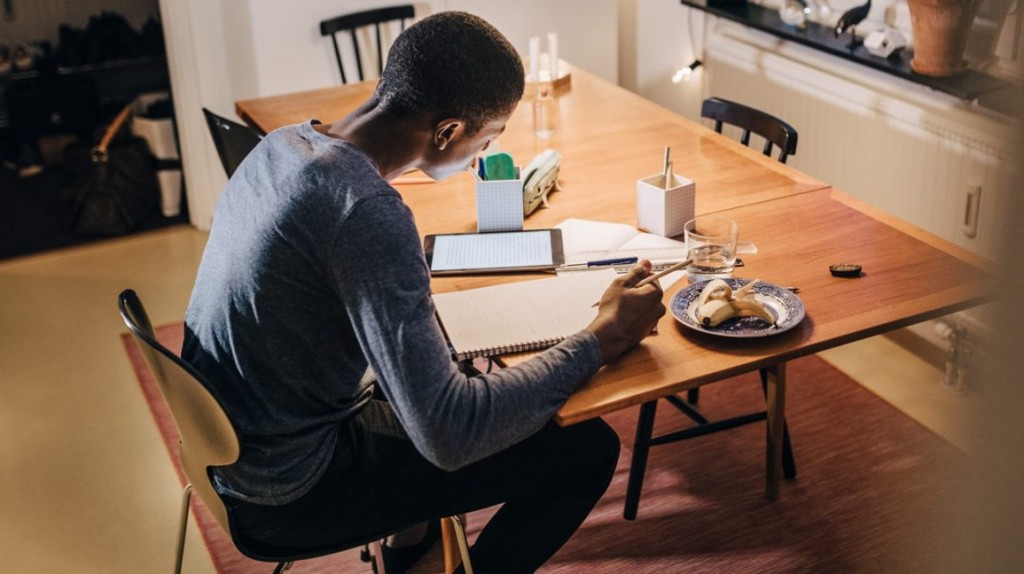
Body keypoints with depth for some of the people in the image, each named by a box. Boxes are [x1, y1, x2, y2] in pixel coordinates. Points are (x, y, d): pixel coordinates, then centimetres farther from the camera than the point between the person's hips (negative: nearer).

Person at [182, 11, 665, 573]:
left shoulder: (283, 143, -3)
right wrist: (603, 339, -22)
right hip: (292, 491, -9)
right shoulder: (367, 212, -31)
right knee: (587, 447, -6)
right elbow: (450, 437, -33)